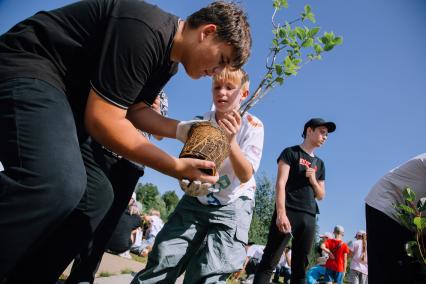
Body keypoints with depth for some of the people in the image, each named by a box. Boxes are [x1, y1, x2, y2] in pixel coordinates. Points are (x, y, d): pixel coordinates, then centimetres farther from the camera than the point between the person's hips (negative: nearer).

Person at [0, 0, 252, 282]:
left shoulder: (168, 57, 7)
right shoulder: (146, 30, -24)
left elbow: (135, 109, 12)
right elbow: (102, 119, -26)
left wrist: (183, 129, -3)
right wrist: (176, 167, -21)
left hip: (68, 94, 10)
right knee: (59, 186, -34)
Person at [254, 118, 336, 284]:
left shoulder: (319, 164, 23)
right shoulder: (291, 152, 5)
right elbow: (280, 183, -6)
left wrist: (313, 181, 2)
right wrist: (281, 213, -19)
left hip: (309, 218, 6)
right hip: (288, 212, -6)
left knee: (300, 268, 5)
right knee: (269, 263, -11)